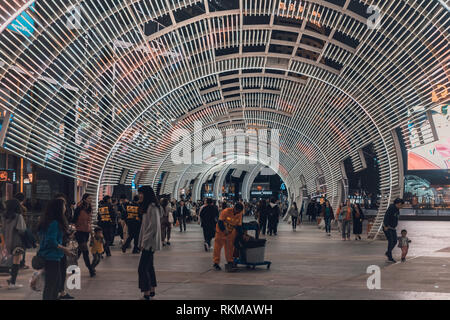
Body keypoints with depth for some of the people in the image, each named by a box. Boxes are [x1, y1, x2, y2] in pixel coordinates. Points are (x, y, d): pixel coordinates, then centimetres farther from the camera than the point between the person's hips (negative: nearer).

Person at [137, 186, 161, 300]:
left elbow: (153, 227, -21)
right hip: (148, 243, 10)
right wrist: (142, 242, 14)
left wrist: (145, 242, -17)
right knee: (149, 267, 15)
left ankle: (146, 295, -9)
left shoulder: (152, 207, -17)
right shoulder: (147, 207, 14)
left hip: (149, 243, -10)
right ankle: (152, 291, 23)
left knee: (143, 268, -11)